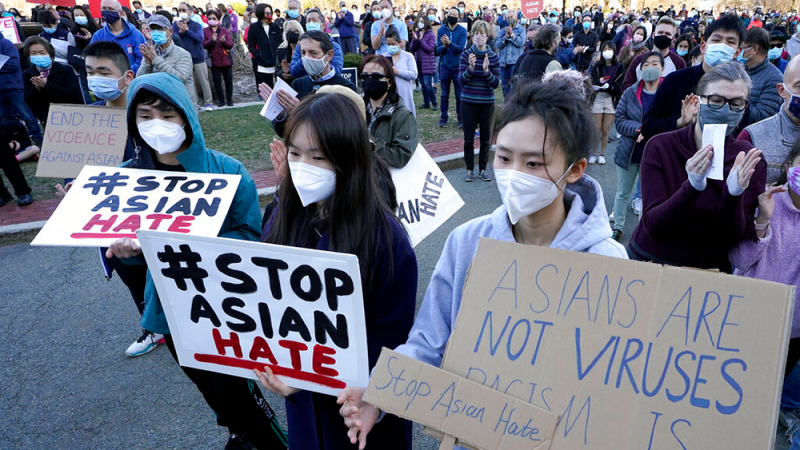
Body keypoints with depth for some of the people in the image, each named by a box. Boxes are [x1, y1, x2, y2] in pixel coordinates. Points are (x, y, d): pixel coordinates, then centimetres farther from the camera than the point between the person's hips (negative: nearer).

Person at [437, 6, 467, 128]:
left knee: (460, 95, 4)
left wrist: (449, 43, -29)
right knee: (444, 95, 8)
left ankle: (461, 118, 14)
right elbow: (438, 50, -3)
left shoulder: (462, 31, -3)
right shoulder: (441, 30, 3)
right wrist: (444, 45, -24)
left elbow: (460, 48, -15)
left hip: (458, 67, -2)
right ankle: (443, 117, 17)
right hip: (444, 67, 2)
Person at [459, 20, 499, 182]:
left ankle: (483, 168, 22)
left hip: (487, 103, 1)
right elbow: (461, 80, -9)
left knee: (485, 139, 8)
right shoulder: (466, 55, -4)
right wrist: (470, 68, -27)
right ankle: (470, 169, 19)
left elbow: (496, 83, -6)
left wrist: (486, 71, -24)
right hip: (468, 103, -1)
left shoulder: (494, 57, -1)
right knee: (468, 138, 5)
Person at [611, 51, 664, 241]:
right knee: (622, 193, 14)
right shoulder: (630, 93, 0)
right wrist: (639, 129, -21)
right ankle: (617, 227, 30)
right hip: (628, 152, 2)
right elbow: (619, 120, -5)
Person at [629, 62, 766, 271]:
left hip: (710, 270, 1)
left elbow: (735, 239, -7)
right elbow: (652, 225, -13)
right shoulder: (660, 147, -6)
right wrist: (693, 187, -26)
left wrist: (734, 194, -22)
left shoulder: (749, 160, -2)